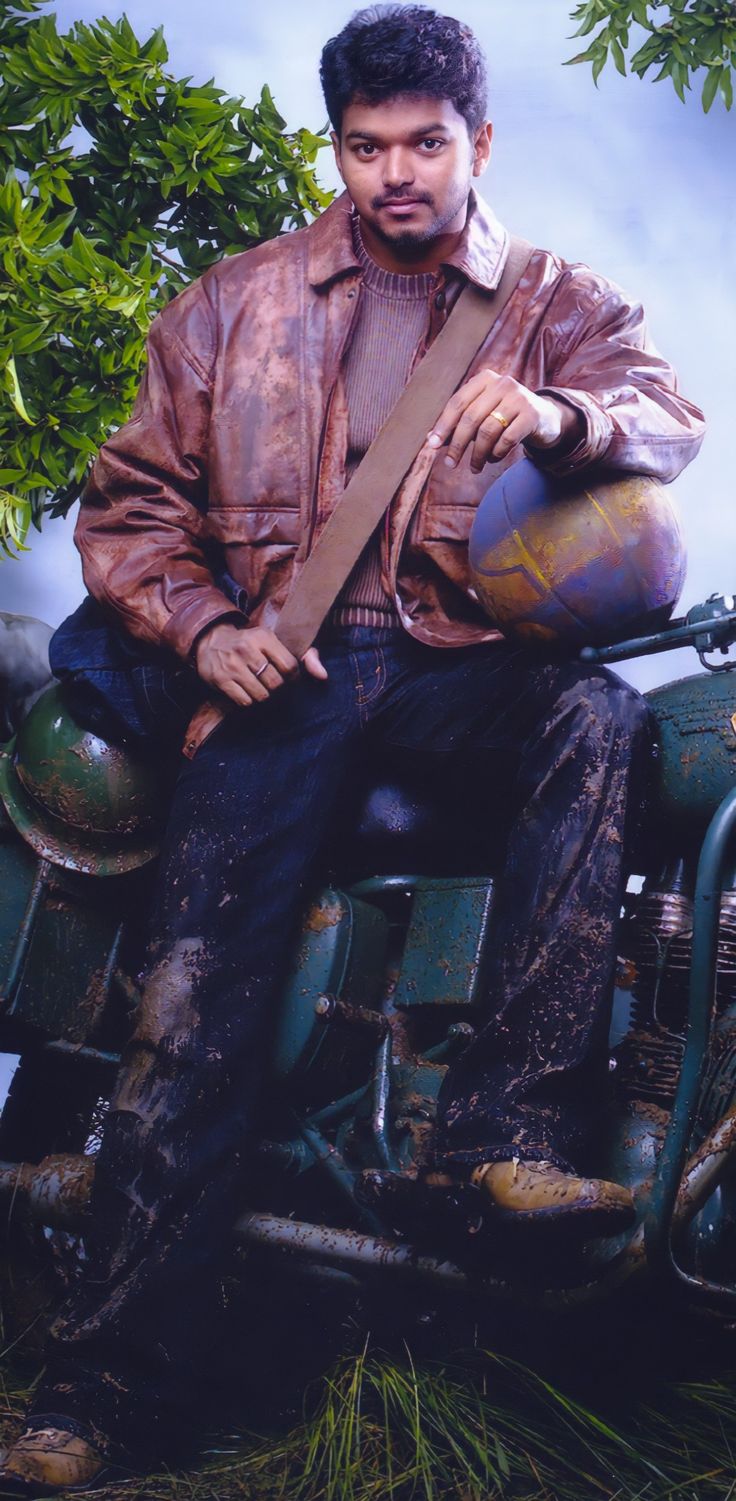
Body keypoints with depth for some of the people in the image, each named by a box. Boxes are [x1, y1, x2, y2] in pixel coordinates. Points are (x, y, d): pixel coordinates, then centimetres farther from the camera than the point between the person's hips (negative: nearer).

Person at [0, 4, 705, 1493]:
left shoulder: (556, 302, 15)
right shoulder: (234, 304, 17)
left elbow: (672, 414, -3)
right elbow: (131, 499, 14)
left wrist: (557, 413, -27)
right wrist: (204, 629, -6)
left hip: (467, 661, 0)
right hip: (281, 660, 0)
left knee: (605, 717, -33)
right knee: (197, 989, -16)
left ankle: (514, 1120, -30)